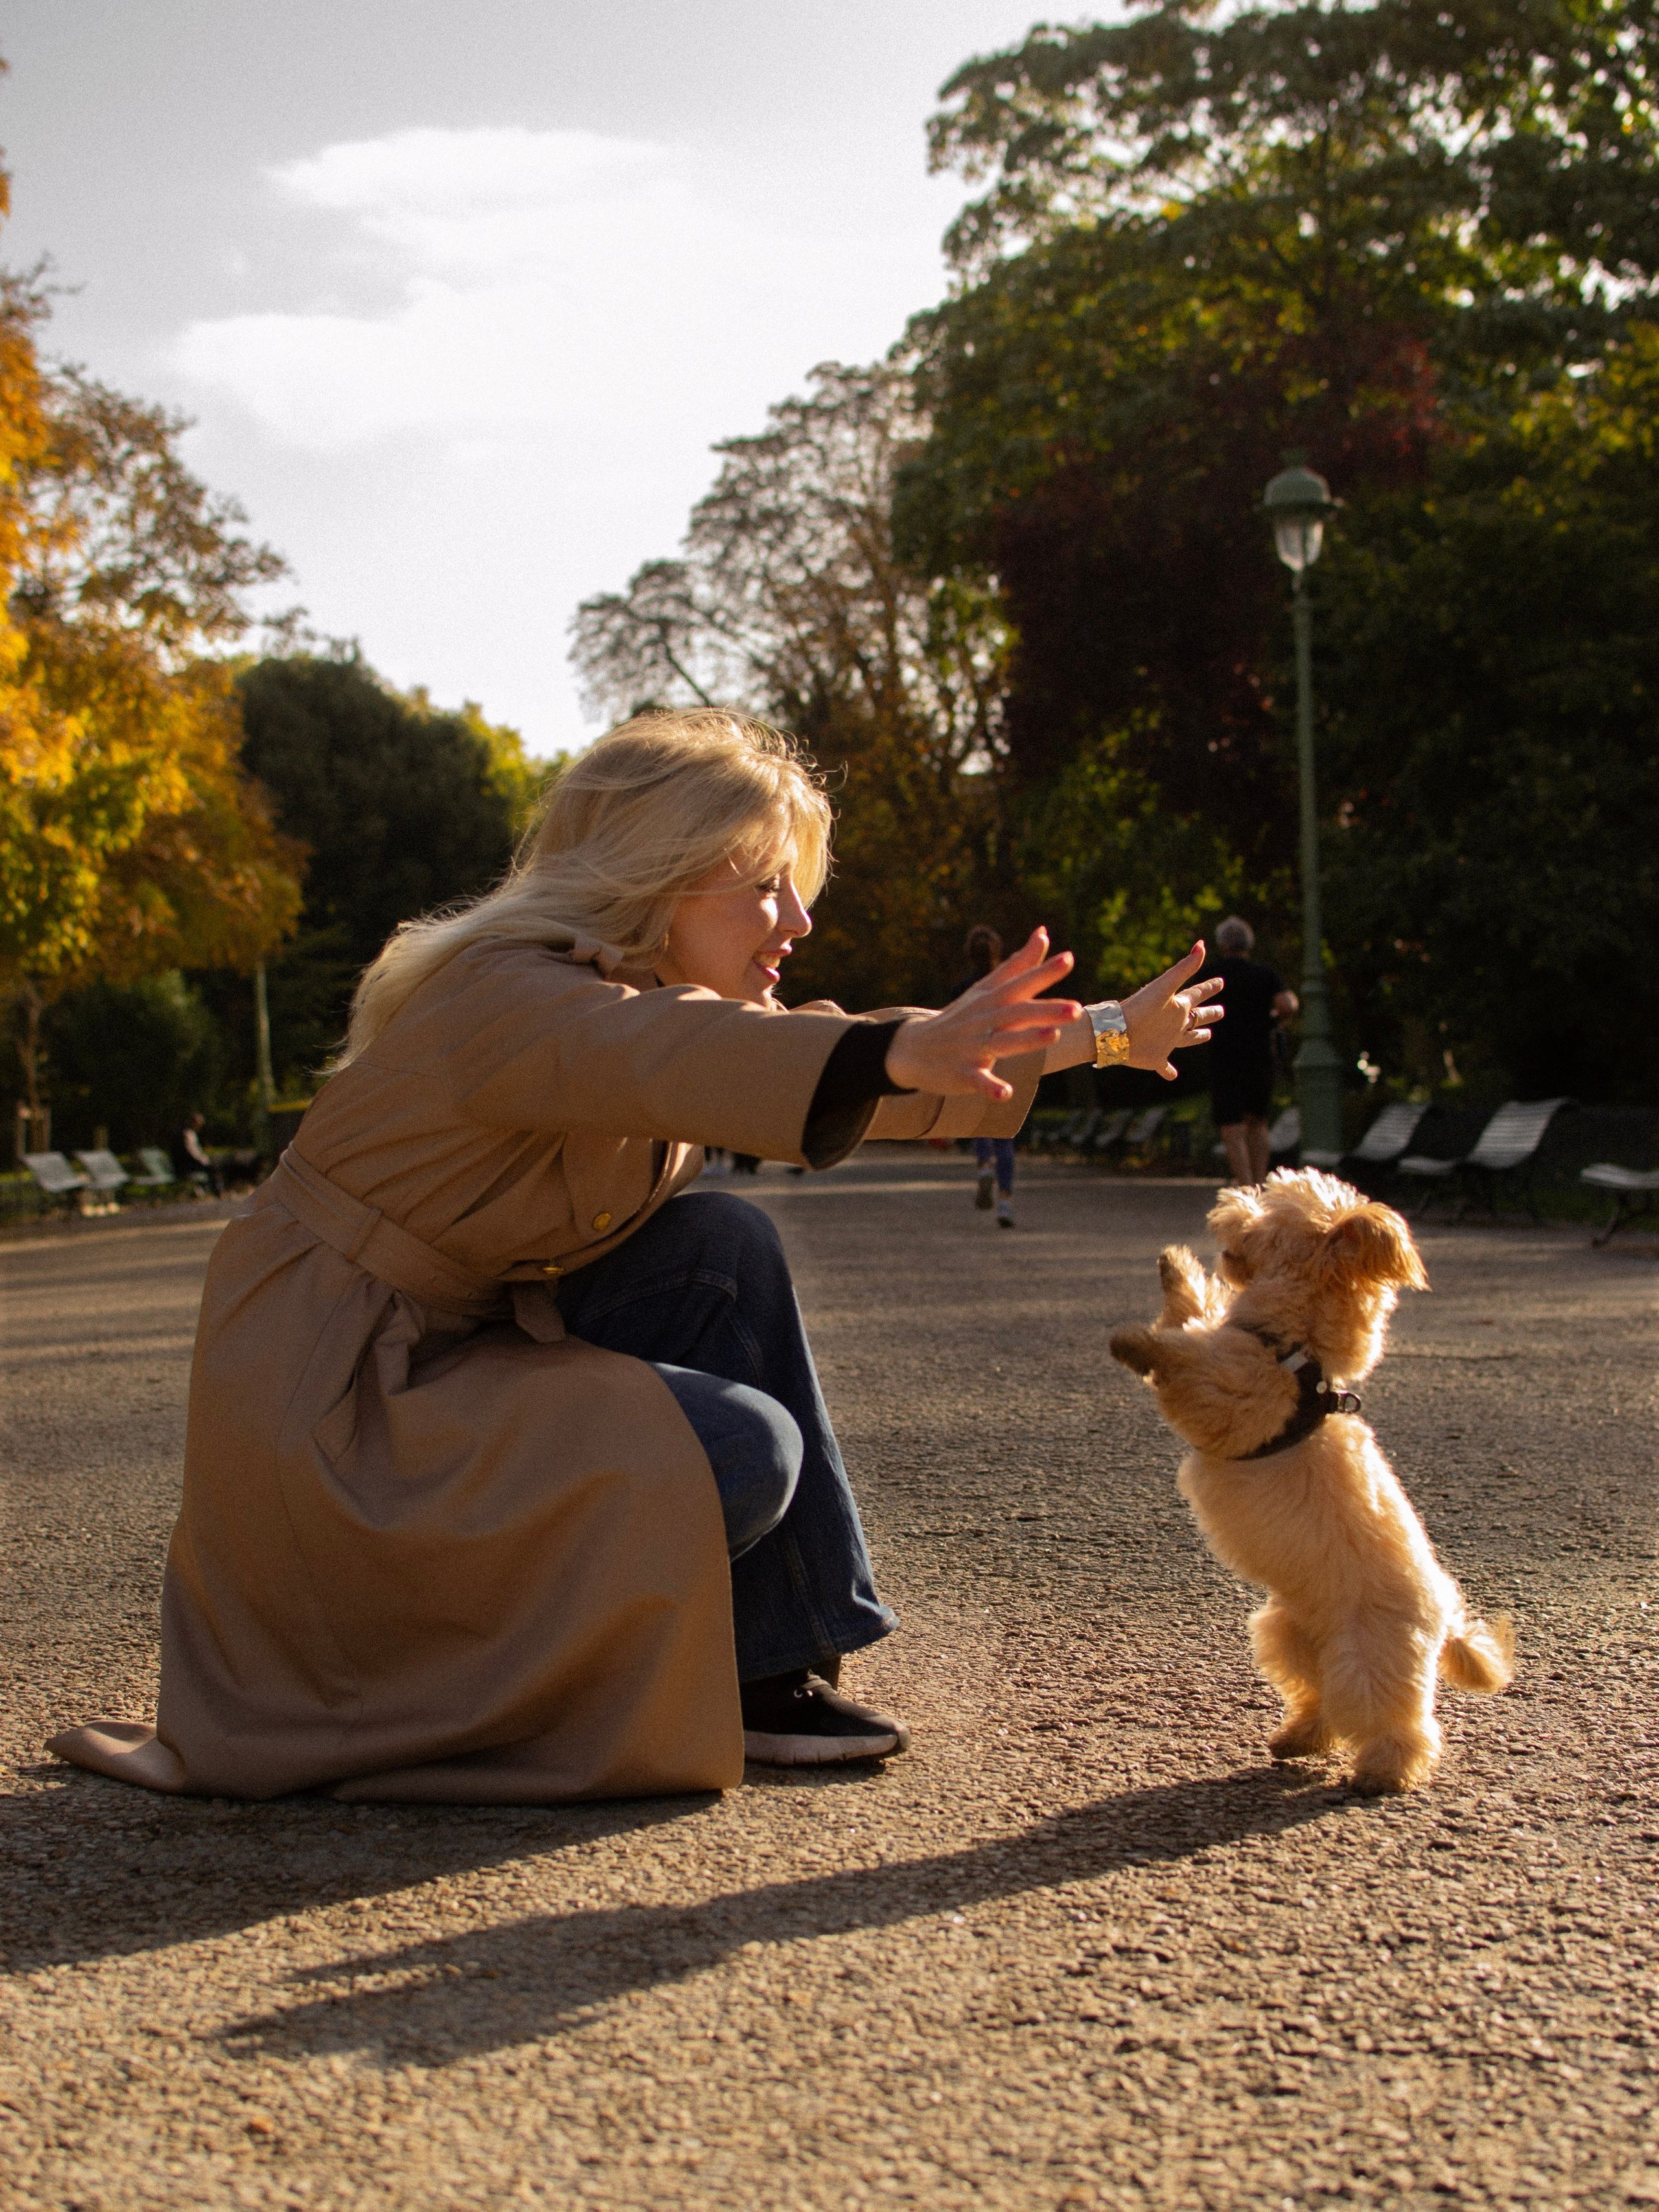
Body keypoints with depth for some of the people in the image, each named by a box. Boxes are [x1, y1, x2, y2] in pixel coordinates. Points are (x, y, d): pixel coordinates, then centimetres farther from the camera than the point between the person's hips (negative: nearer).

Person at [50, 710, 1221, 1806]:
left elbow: (825, 1058, 9)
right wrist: (900, 1054, -61)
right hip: (324, 1402, -10)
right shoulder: (512, 996, -23)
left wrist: (1102, 1035, 4)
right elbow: (661, 1057, -44)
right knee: (740, 1456, -20)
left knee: (725, 1250, -2)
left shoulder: (669, 994, 8)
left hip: (443, 1352, 10)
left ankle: (761, 1675, 3)